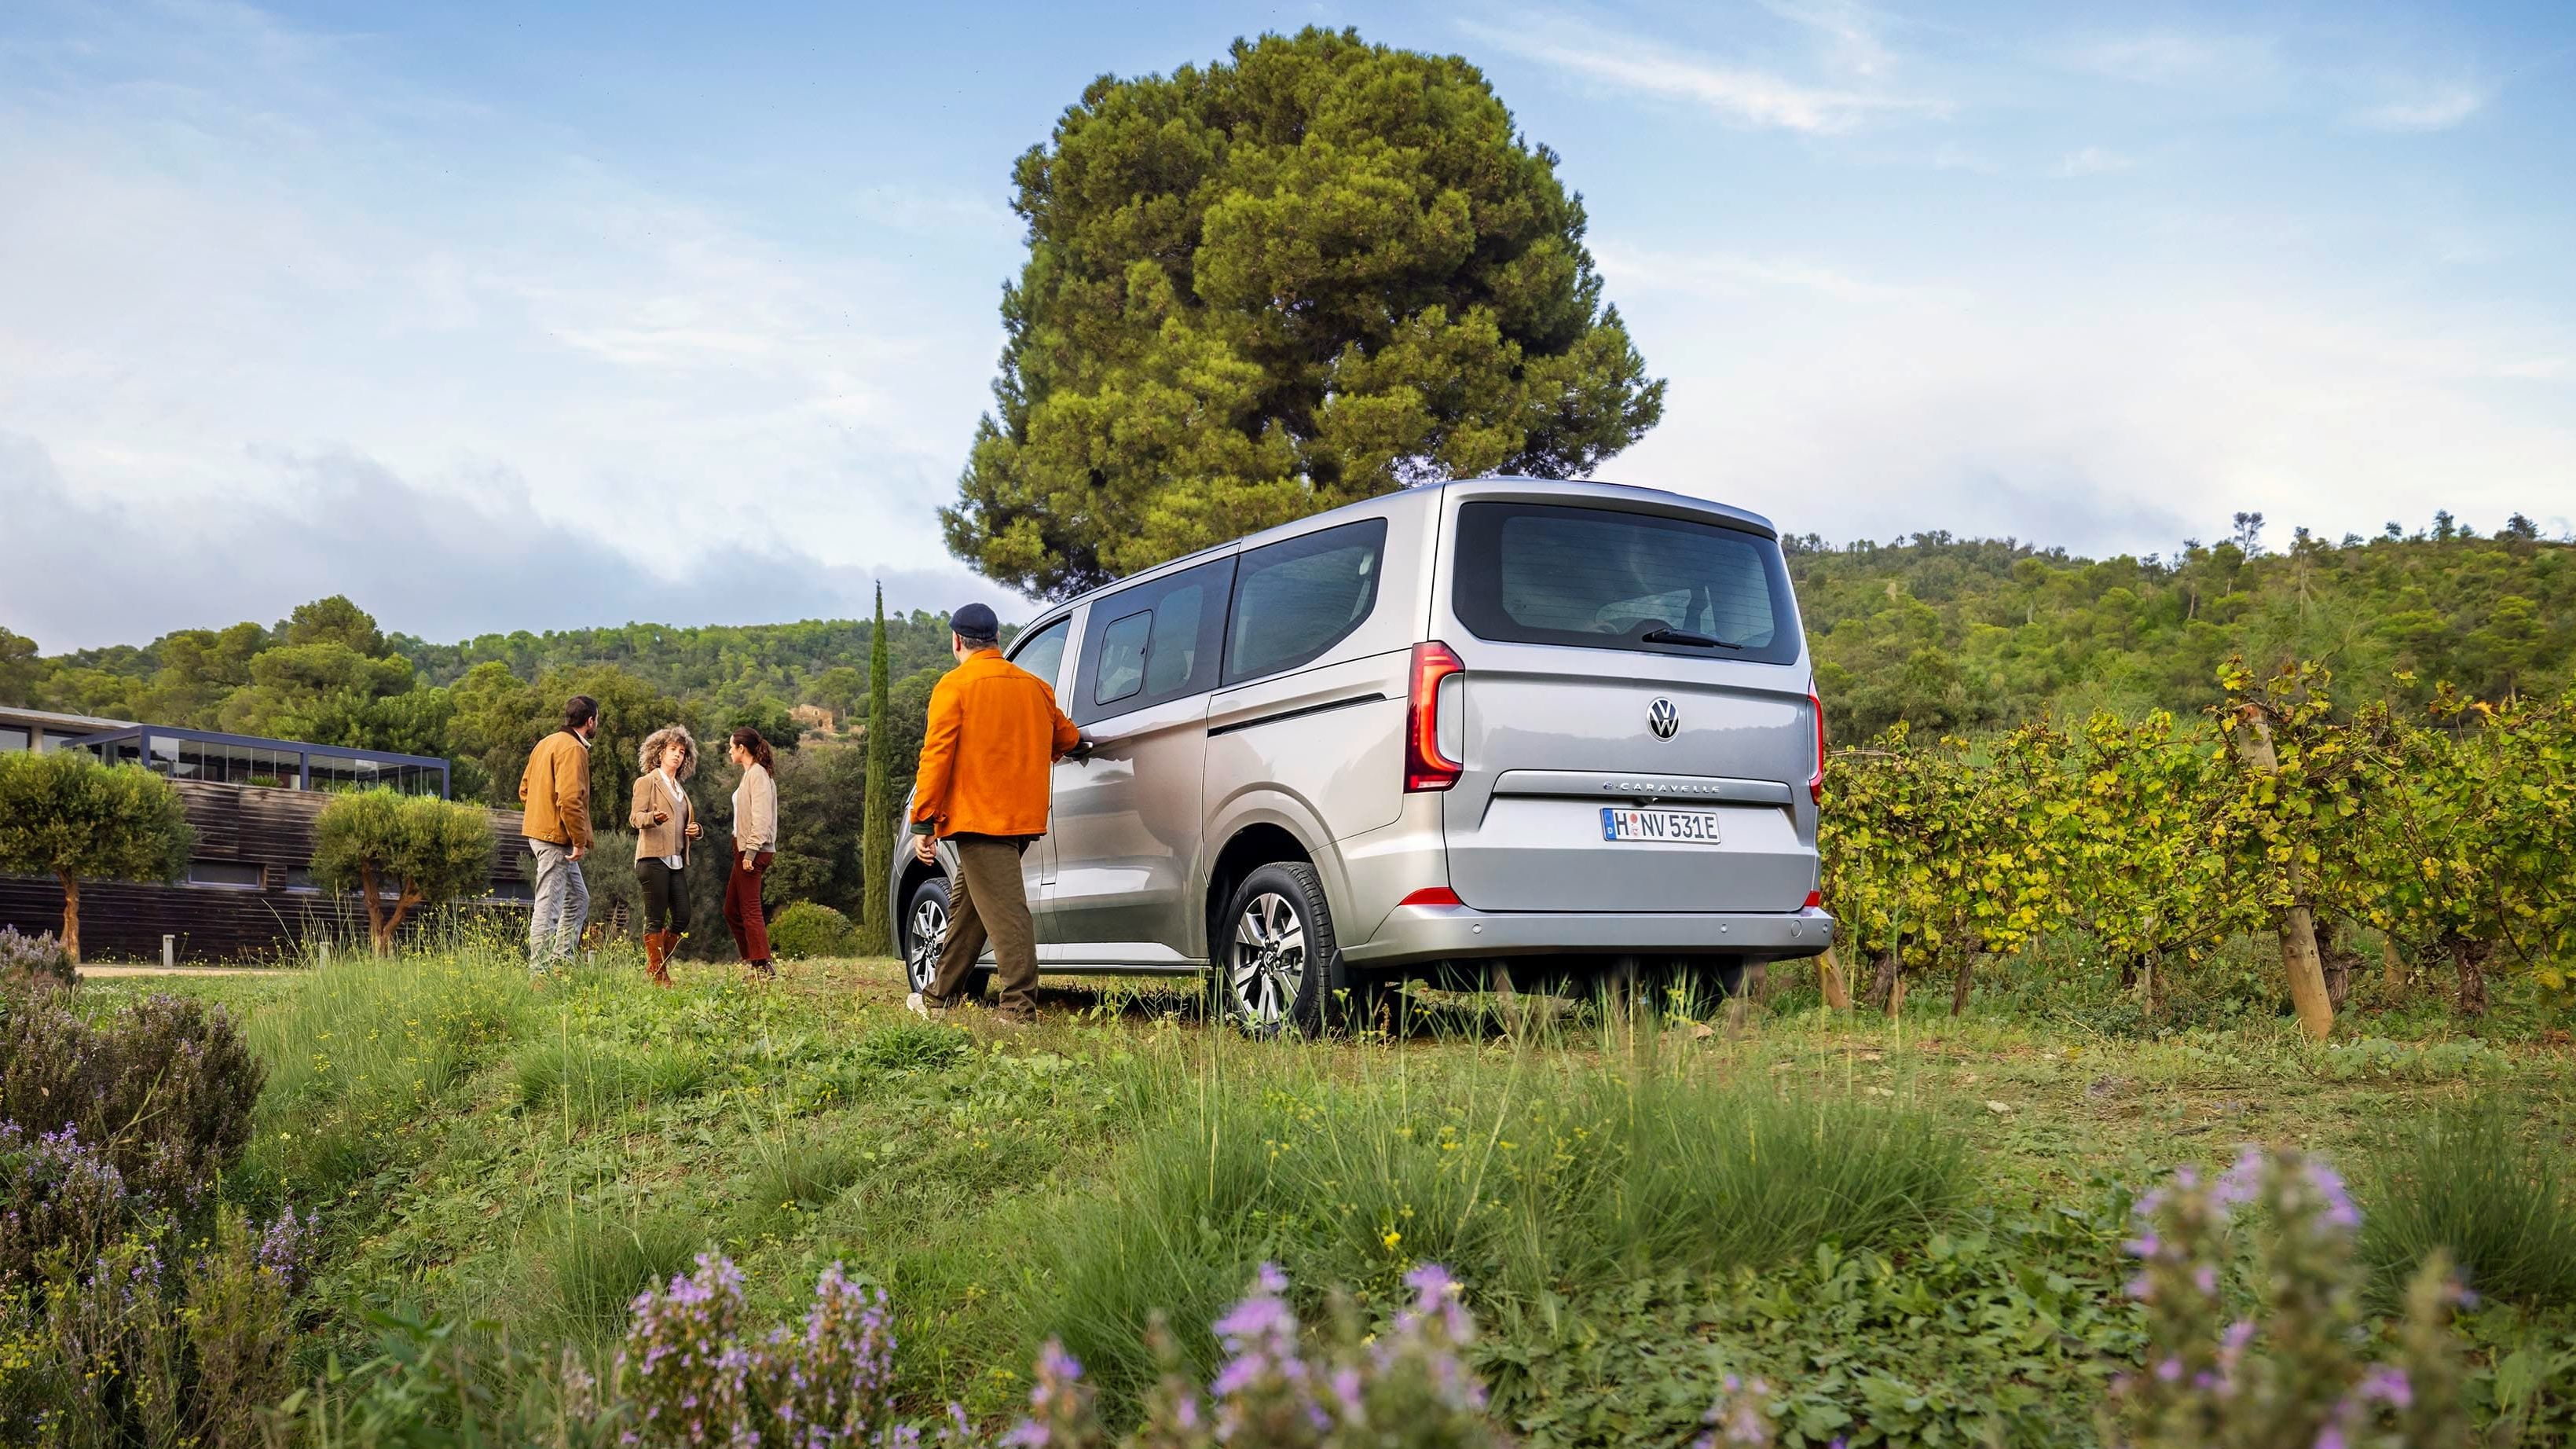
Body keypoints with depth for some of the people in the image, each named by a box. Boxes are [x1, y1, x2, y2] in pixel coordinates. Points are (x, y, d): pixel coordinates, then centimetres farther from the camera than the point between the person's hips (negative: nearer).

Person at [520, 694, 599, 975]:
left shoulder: (546, 743, 16)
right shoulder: (573, 749, -15)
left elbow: (524, 790, 20)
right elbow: (570, 799, -24)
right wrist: (580, 841, -19)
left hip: (541, 831, 10)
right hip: (557, 838, -10)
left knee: (579, 899, 19)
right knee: (548, 907, -8)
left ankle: (561, 960, 20)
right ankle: (540, 971, -6)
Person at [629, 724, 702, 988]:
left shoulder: (680, 790, 25)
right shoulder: (647, 782, 3)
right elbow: (634, 817, -8)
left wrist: (696, 831, 10)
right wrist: (653, 817, -30)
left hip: (677, 863, 7)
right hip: (654, 858, -7)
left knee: (682, 917, 1)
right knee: (656, 919, -5)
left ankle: (656, 966, 15)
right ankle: (657, 974, -1)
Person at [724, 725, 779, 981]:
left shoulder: (757, 774, -11)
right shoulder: (750, 774, 18)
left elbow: (761, 817, -19)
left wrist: (750, 852, -22)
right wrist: (745, 852, 13)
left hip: (753, 851, -10)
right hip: (745, 850, 10)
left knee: (750, 910, -8)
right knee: (732, 910, 12)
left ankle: (764, 967, -7)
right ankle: (756, 964, 13)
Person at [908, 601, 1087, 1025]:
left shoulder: (955, 685, -5)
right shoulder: (1035, 687, 14)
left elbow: (937, 755, -12)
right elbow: (1067, 739, 26)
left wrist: (923, 821, -11)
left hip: (978, 819, -7)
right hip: (1024, 816, 7)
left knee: (1004, 909, -12)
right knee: (965, 902, 18)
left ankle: (1019, 1006, -18)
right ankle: (942, 996, 26)